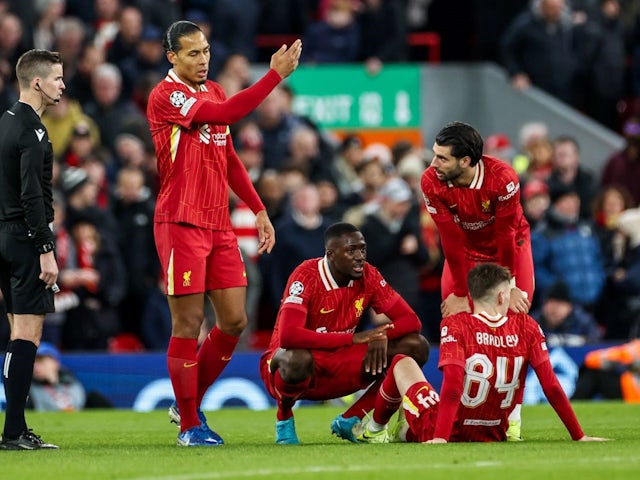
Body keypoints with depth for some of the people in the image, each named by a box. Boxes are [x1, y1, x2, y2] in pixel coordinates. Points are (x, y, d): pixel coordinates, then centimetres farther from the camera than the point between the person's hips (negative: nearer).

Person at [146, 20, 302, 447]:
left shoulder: (213, 92, 15)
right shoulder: (165, 96, -11)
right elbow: (227, 113, -24)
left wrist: (259, 210, 17)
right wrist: (276, 74, -24)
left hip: (219, 225, 8)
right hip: (181, 224, -8)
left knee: (234, 321, 5)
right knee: (189, 323, -4)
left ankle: (188, 405, 22)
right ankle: (189, 425, 5)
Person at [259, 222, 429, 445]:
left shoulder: (368, 276, -5)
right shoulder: (307, 276, -22)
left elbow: (410, 321, -3)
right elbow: (287, 336, -36)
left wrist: (381, 335, -26)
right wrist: (353, 338, -32)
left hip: (336, 371, 6)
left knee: (416, 347, -8)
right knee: (298, 359, -44)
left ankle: (350, 420, 2)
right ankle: (284, 418, -8)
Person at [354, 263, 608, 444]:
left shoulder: (455, 325, -16)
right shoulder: (527, 328, -8)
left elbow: (452, 386, -26)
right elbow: (552, 386, -10)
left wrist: (440, 438, -29)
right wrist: (579, 436, -6)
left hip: (452, 432, -4)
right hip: (493, 437, 4)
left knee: (402, 362, 23)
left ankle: (375, 428, 40)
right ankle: (408, 432, 42)